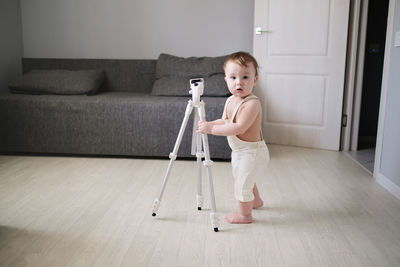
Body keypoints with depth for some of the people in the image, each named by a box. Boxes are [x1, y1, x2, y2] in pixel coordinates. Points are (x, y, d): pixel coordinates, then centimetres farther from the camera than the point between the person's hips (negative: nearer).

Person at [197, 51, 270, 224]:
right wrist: (208, 124, -3)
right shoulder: (230, 101, 1)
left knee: (242, 184, 4)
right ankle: (256, 201, 54)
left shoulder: (252, 103, -28)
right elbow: (225, 121, 14)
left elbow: (239, 128, -36)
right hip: (239, 151, 10)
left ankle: (244, 215, 27)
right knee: (244, 180, 29)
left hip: (252, 152, -9)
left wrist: (211, 129, -33)